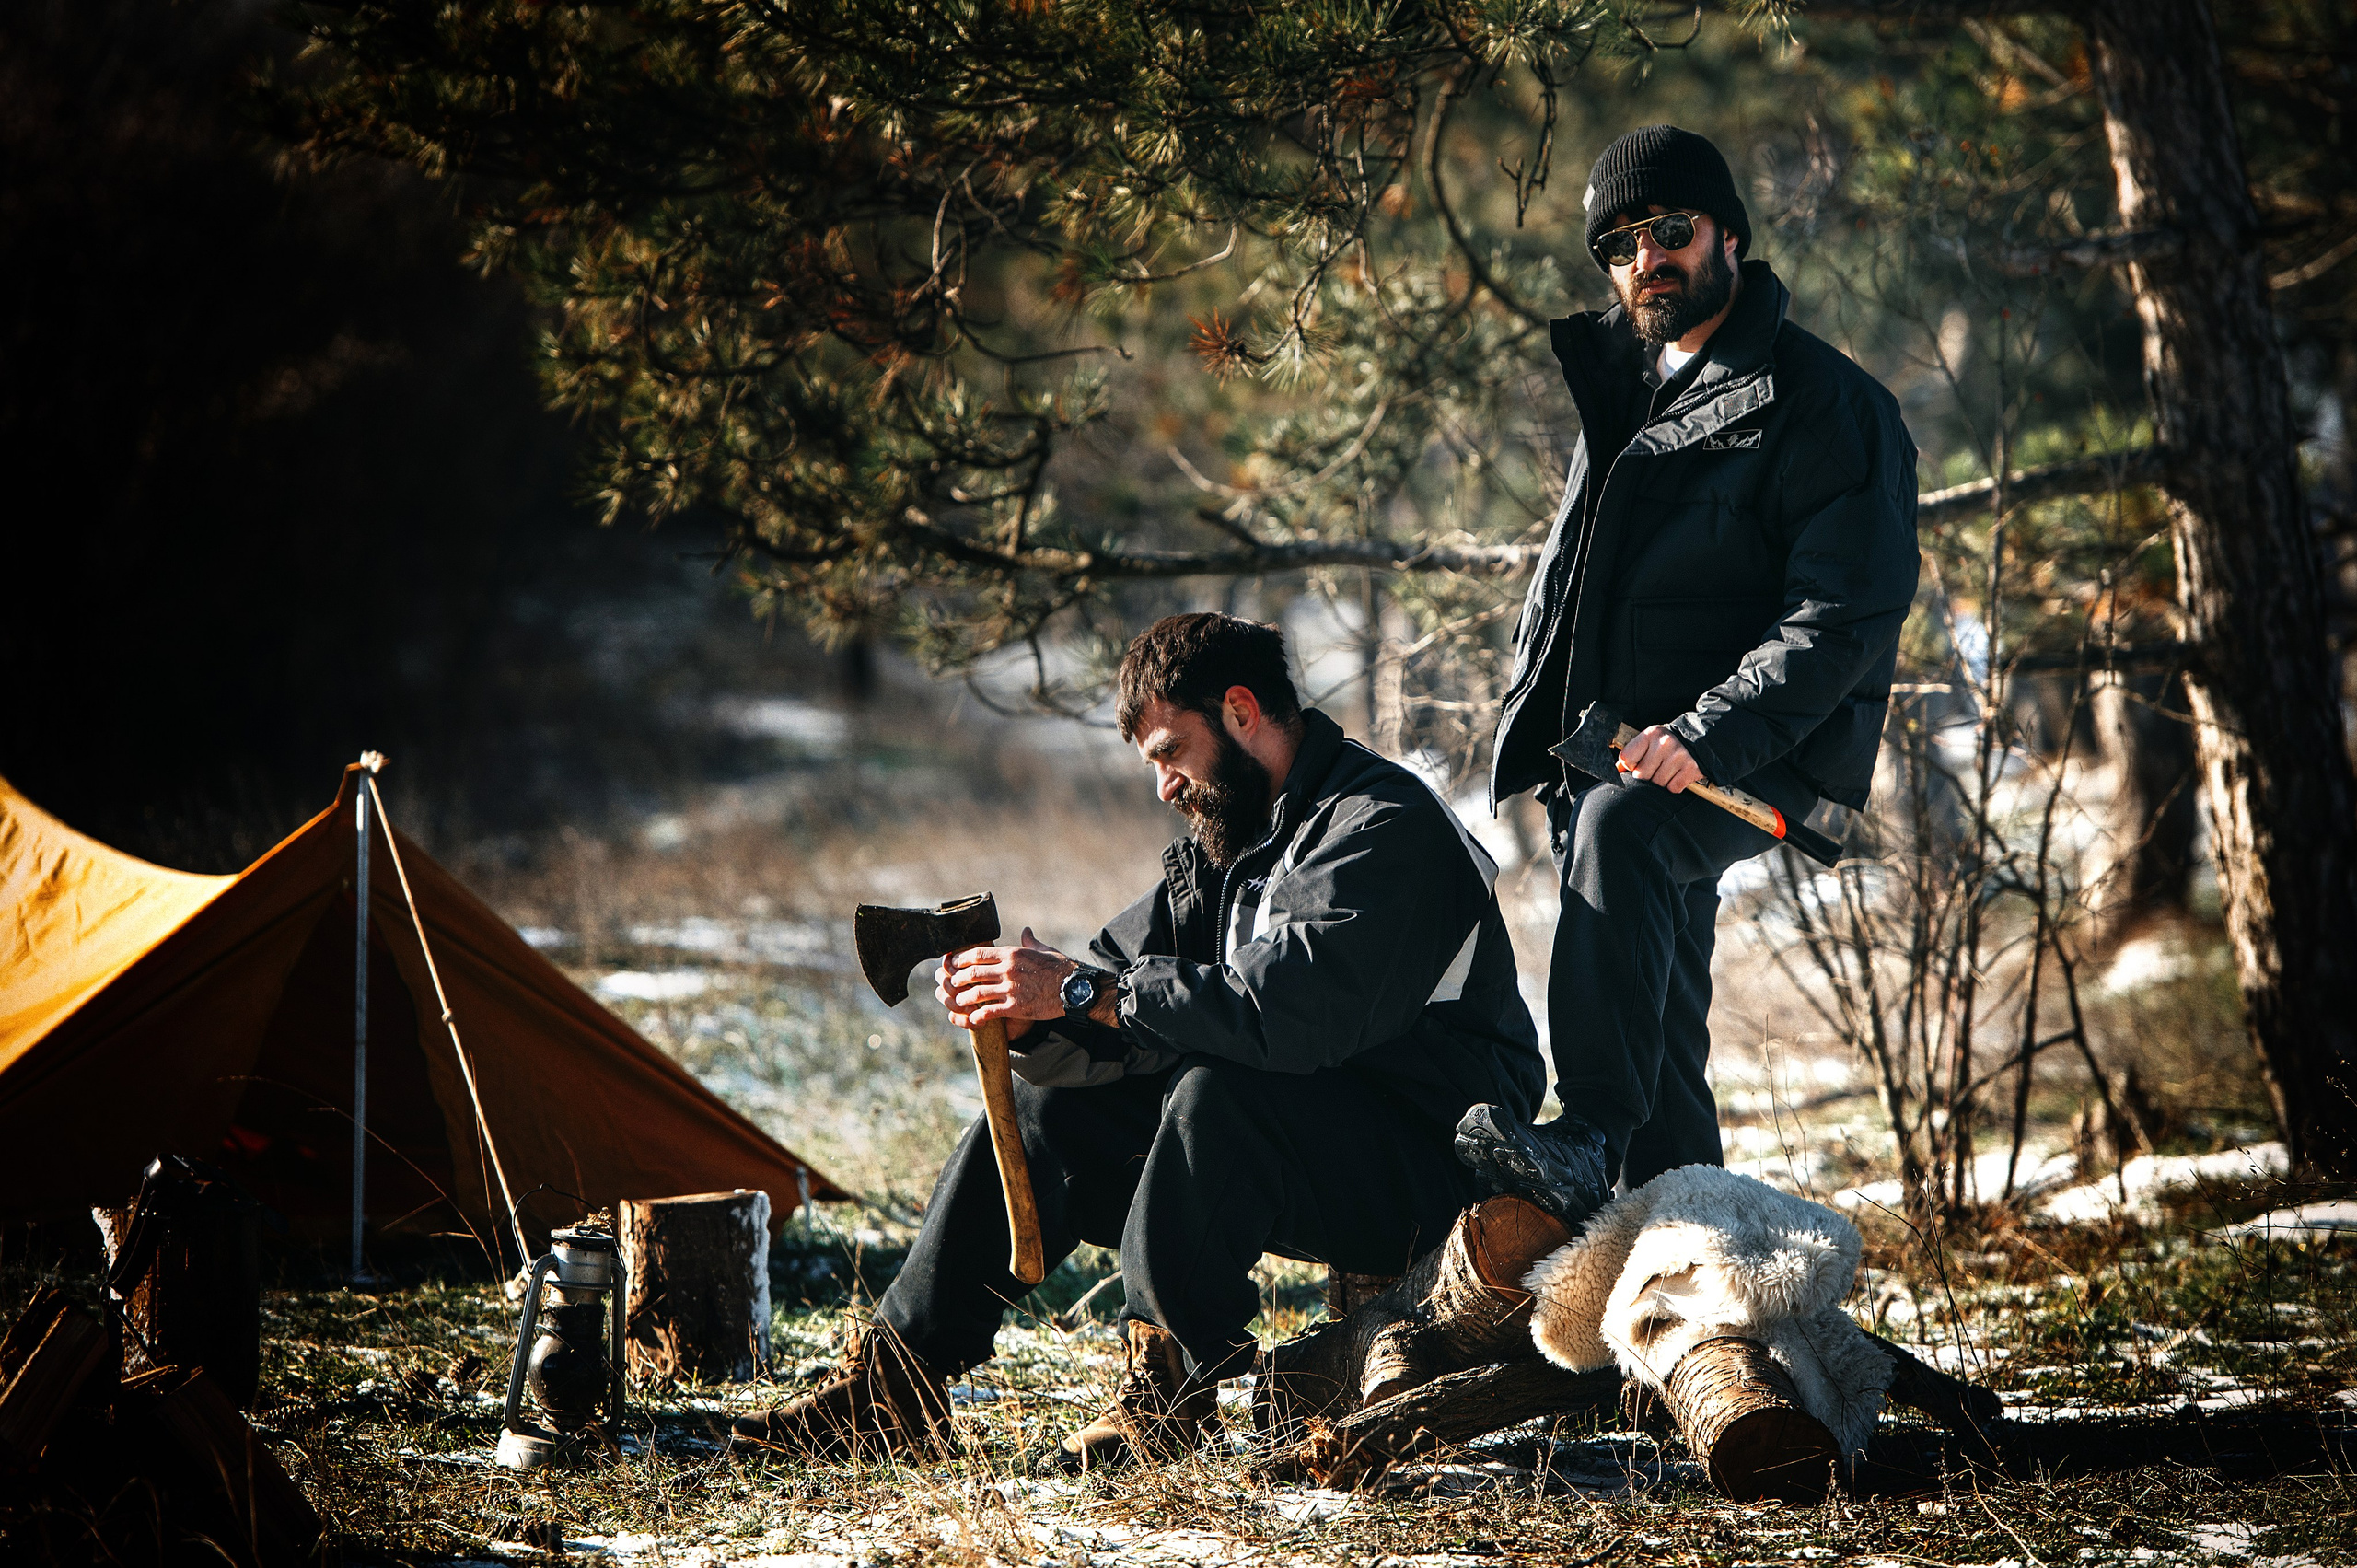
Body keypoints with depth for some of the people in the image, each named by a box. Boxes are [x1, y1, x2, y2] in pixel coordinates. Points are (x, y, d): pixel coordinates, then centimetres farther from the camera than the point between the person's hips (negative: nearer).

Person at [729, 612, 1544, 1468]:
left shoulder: (1381, 823, -18)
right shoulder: (1229, 833, 13)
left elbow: (1285, 1007, -32)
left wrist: (1079, 991, -29)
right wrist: (1025, 1013, -15)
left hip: (1424, 1165, -9)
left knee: (1218, 1092, -35)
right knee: (1041, 1105, 4)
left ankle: (1170, 1385, -21)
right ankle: (893, 1383, 2)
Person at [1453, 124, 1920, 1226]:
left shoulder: (1824, 405, -7)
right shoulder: (1618, 389, 17)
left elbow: (1848, 616, -16)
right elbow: (1563, 581, 30)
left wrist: (1711, 734, -26)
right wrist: (1535, 724, 18)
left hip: (1753, 755, -8)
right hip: (1614, 756, 8)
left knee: (1622, 830, -36)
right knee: (1661, 1024, 8)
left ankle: (1589, 1146, -46)